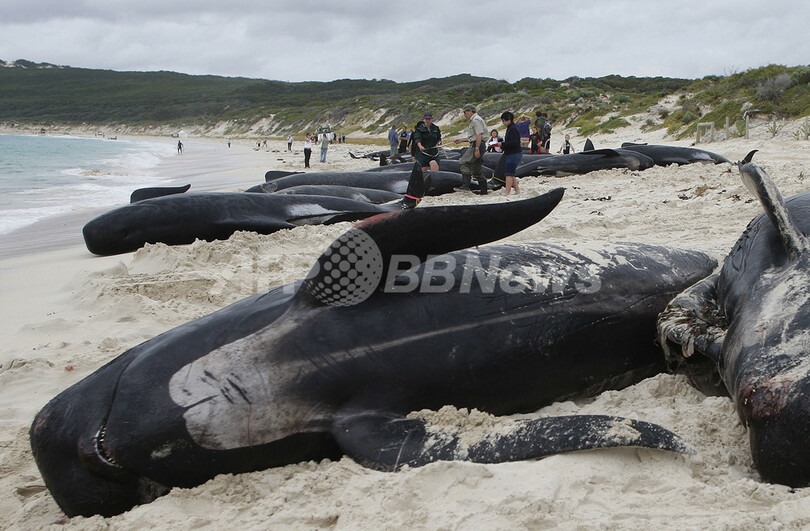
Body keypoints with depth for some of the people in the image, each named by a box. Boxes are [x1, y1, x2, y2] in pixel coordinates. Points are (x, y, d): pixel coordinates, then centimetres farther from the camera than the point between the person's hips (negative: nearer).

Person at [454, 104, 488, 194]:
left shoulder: (476, 120, -9)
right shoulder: (474, 120, 25)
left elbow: (479, 135, -20)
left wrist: (477, 149, -25)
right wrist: (462, 140, 25)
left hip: (476, 146, -11)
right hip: (475, 146, 11)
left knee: (464, 163, -18)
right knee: (476, 169, 11)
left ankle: (465, 185, -26)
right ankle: (483, 189, 14)